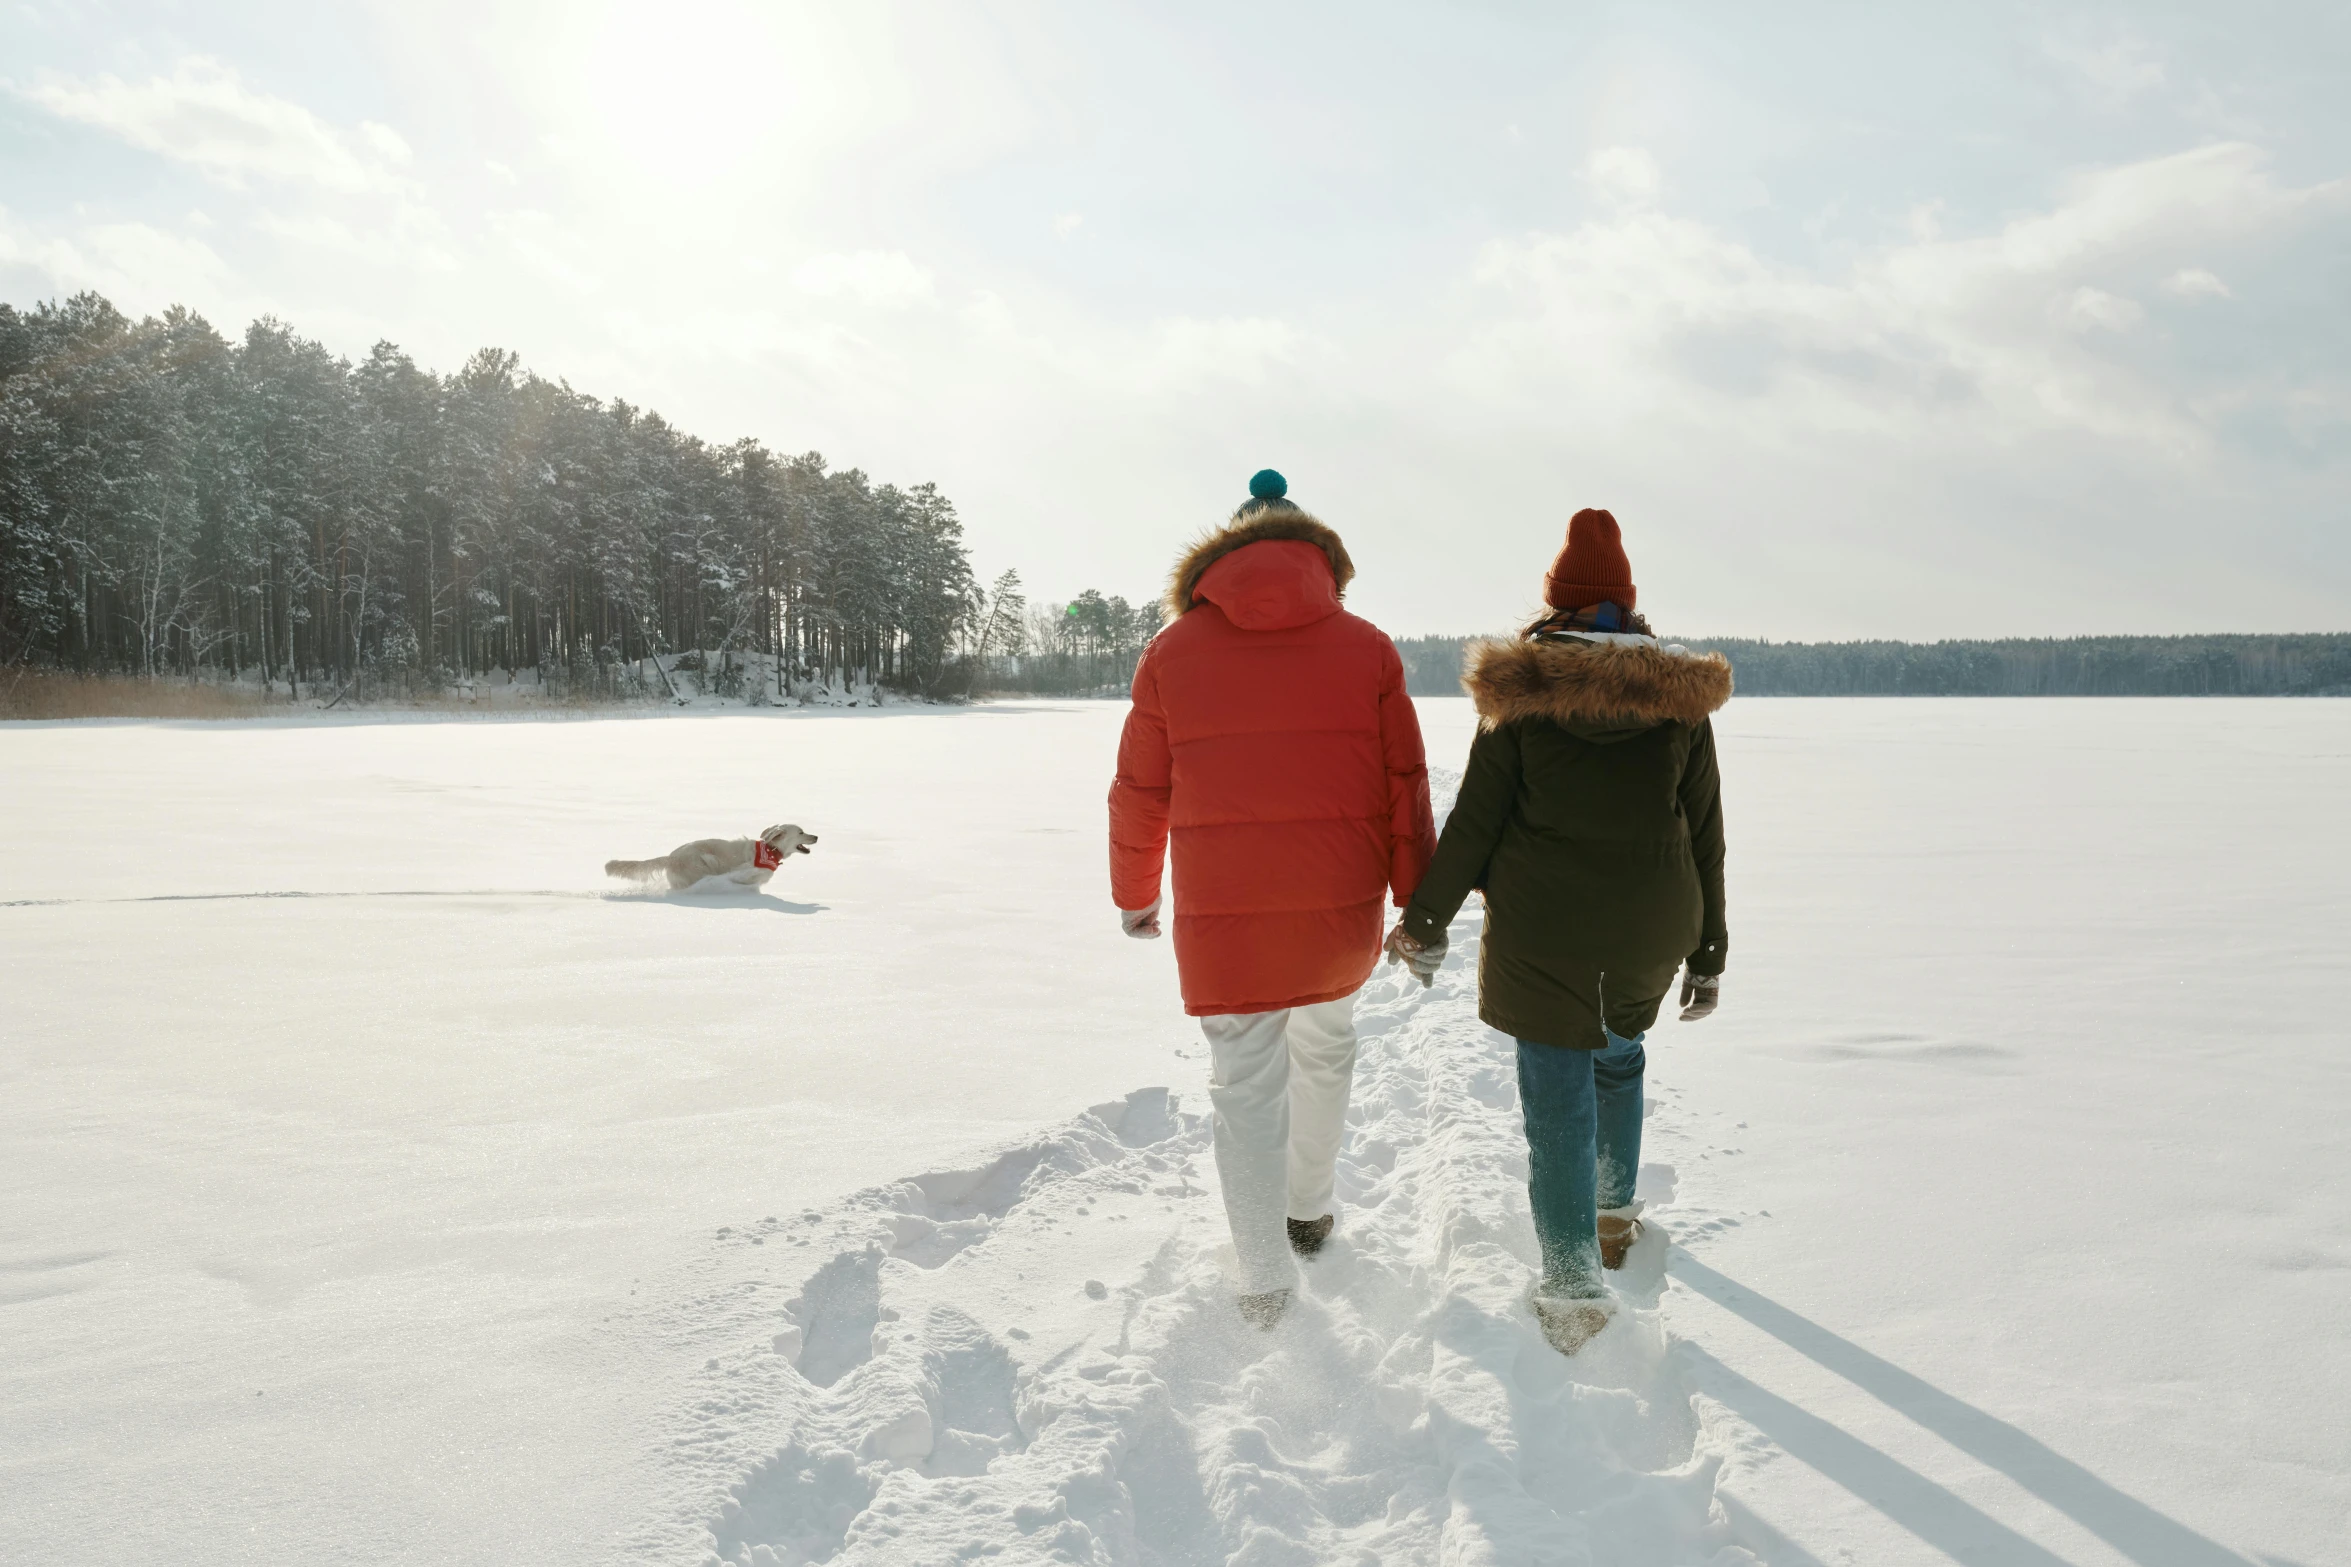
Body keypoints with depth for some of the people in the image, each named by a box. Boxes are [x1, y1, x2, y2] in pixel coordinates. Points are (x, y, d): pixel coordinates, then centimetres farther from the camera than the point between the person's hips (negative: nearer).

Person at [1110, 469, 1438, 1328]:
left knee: (1245, 1082, 9)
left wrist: (1134, 894, 19)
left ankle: (1264, 1279, 10)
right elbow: (1405, 789, 0)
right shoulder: (1367, 646, 1)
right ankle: (1310, 1207, 40)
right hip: (1342, 907, 2)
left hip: (1222, 916, -1)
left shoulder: (1173, 649, 0)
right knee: (1325, 1045, 24)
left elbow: (1139, 793, 5)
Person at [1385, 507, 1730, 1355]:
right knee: (1618, 1051, 28)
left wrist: (1425, 919, 3)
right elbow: (1704, 835, 4)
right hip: (1651, 931, 3)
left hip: (1541, 932, -3)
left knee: (1557, 1101, 4)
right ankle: (1615, 1212, 38)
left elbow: (1474, 819, -7)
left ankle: (1574, 1292, 6)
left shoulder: (1519, 688, -6)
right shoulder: (1681, 697, 1)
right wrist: (1708, 952, 12)